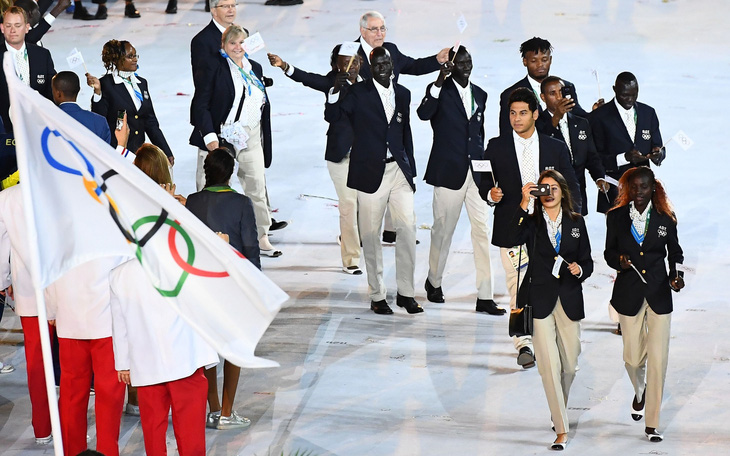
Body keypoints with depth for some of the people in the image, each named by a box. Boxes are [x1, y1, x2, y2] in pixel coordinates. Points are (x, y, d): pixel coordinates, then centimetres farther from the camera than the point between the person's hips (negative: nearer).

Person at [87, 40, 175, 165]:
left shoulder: (141, 83, 14)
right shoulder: (106, 84, -5)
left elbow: (151, 122, 17)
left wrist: (167, 153, 14)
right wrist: (97, 91, -22)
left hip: (139, 152, 6)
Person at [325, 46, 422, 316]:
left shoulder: (402, 94, 11)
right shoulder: (358, 93, -3)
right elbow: (331, 117, -15)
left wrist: (411, 171, 17)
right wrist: (336, 89, -32)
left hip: (398, 171, 3)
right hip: (370, 173, -3)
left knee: (408, 229, -4)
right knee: (370, 235, 2)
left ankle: (405, 293, 6)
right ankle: (377, 296, 12)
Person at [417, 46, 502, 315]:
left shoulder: (480, 95, 13)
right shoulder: (439, 91, -3)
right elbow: (424, 114, -24)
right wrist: (439, 83, -31)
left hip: (476, 172, 4)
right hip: (449, 172, -4)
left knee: (483, 231, -4)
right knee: (443, 230, 7)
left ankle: (485, 297, -3)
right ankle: (434, 281, 31)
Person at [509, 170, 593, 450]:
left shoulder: (576, 222, 9)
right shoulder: (531, 222, 2)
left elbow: (587, 262, 12)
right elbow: (513, 238, -20)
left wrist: (579, 270, -11)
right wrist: (523, 205, -26)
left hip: (569, 301, 3)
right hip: (540, 300, -3)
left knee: (570, 365, 9)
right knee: (549, 366, -9)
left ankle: (559, 412, 36)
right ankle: (561, 431, -9)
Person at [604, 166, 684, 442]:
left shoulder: (665, 219, 0)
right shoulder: (616, 217, 1)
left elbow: (675, 253, 11)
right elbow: (609, 252, 8)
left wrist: (676, 275, -6)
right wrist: (619, 261, -14)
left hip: (658, 294, -1)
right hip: (629, 294, 1)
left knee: (658, 358, -6)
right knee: (633, 356, 7)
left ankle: (652, 423, 1)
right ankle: (640, 392, 44)